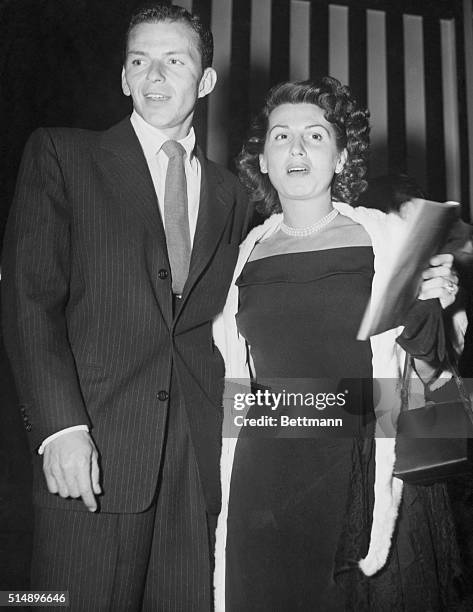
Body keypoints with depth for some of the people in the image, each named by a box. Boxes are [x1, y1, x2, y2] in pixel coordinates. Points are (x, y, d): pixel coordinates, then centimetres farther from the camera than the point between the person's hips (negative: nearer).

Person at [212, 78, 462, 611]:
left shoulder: (387, 236, -1)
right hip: (265, 482, 2)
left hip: (373, 473, -1)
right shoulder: (249, 251, 6)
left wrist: (426, 310, -15)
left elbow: (425, 373, 2)